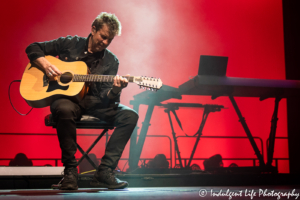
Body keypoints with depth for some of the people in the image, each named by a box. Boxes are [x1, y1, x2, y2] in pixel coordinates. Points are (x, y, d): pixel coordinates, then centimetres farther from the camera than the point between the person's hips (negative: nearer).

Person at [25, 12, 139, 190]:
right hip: (66, 97, -3)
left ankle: (105, 172, -23)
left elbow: (106, 98, -2)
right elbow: (33, 48, 10)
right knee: (65, 110, -41)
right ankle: (70, 170, -26)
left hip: (93, 102, 3)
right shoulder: (70, 44, 5)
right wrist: (46, 65, -9)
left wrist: (115, 90, -25)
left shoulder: (111, 61, 8)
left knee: (130, 115, -22)